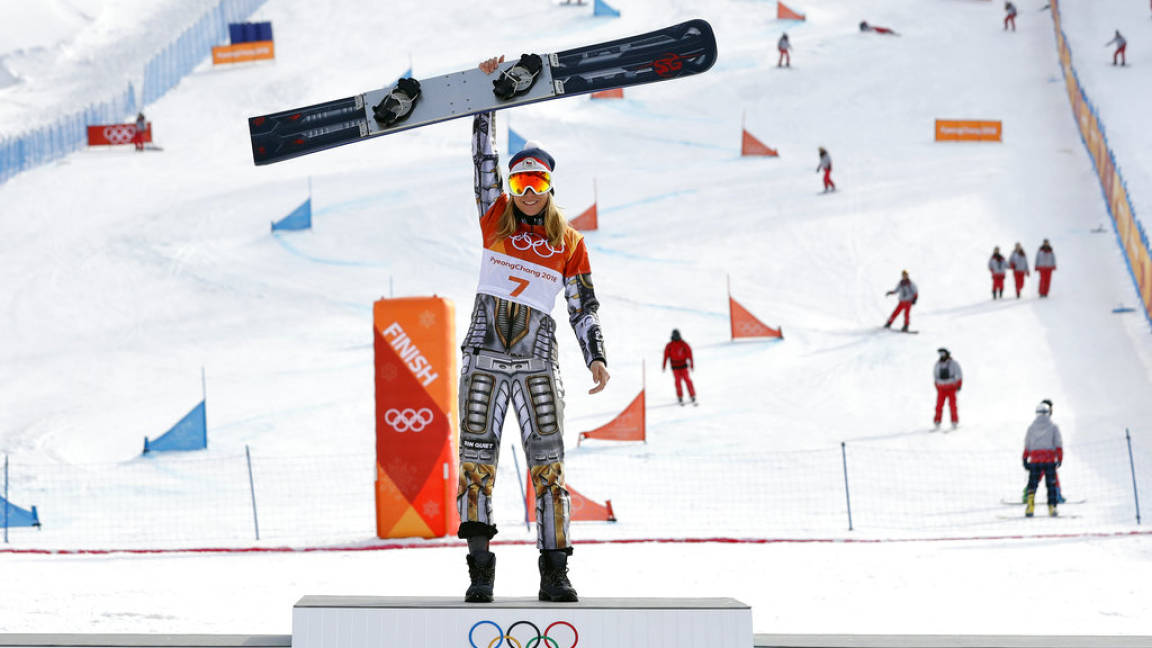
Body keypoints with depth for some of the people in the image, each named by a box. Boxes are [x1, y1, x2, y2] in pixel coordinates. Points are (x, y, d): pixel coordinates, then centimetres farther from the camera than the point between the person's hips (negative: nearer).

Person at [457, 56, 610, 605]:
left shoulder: (569, 242, 6)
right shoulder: (495, 217, 6)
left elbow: (584, 307, 7)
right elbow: (484, 158, 2)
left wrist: (596, 356, -5)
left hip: (537, 365, 0)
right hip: (484, 360, 0)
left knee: (548, 468, -4)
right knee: (476, 465, -3)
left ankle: (555, 573, 1)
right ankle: (480, 571, 3)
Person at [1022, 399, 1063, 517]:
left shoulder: (1031, 427, 8)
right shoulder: (1053, 426, 3)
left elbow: (1027, 446, 8)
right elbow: (1059, 444, -1)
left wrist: (1025, 460, 12)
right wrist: (1059, 459, 0)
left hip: (1034, 460, 1)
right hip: (1050, 459, -1)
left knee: (1032, 484, 4)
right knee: (1051, 485, 6)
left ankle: (1030, 507, -11)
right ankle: (1052, 506, 0)